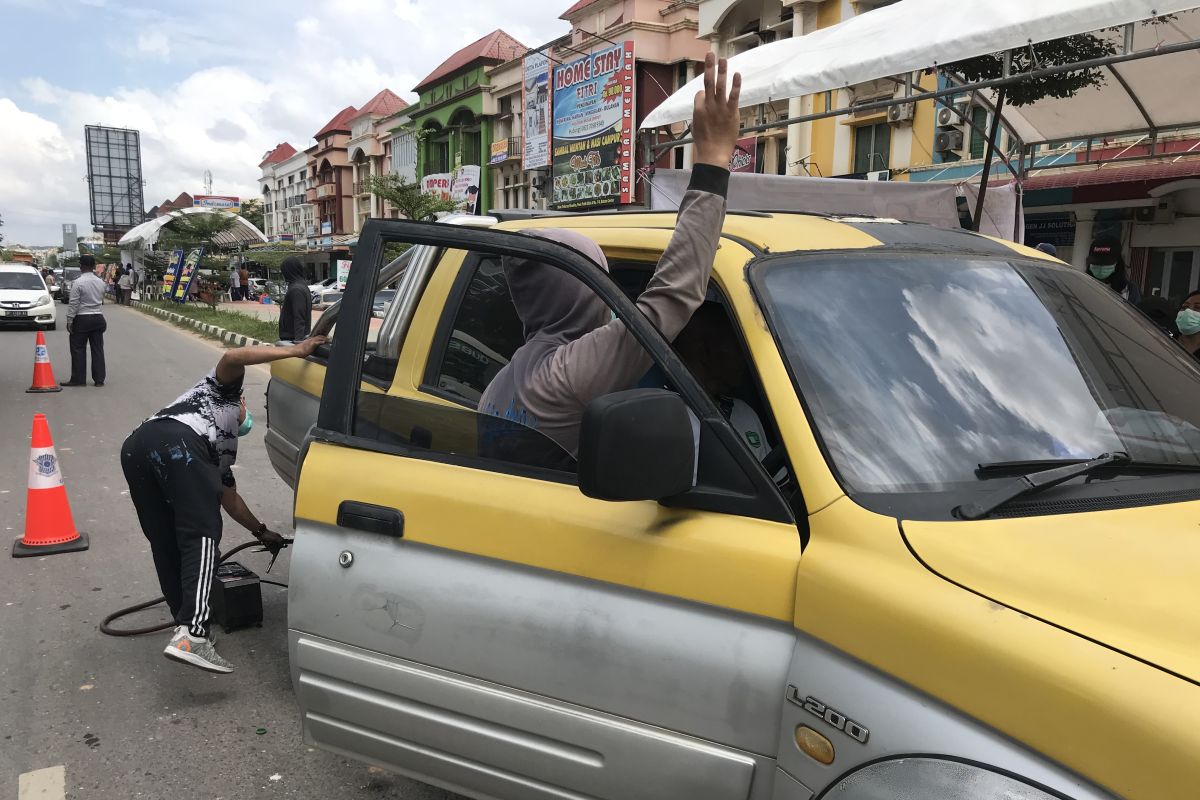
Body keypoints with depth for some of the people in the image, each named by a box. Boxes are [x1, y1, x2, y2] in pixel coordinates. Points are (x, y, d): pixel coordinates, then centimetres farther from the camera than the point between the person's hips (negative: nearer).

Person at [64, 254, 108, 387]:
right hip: (98, 318, 5)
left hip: (82, 319, -5)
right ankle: (99, 379, 8)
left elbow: (73, 304, -12)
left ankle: (78, 379, 4)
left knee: (78, 350, 2)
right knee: (97, 349, 7)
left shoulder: (78, 282, -12)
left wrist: (69, 320, -8)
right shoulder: (100, 282, 5)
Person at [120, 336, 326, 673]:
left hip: (136, 447, 8)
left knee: (166, 543, 18)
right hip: (177, 442, -8)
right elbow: (232, 358, 8)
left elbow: (229, 498, 46)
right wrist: (294, 351, 6)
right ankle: (191, 636, -26)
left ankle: (187, 624, 24)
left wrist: (261, 531, 54)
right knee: (200, 535, -12)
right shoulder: (223, 391, 32)